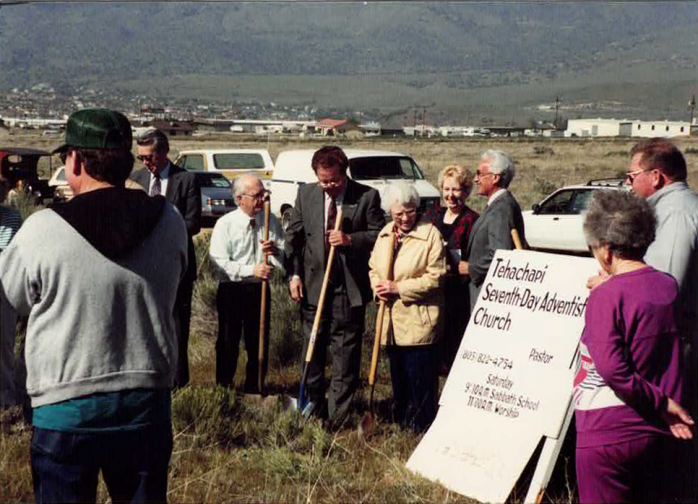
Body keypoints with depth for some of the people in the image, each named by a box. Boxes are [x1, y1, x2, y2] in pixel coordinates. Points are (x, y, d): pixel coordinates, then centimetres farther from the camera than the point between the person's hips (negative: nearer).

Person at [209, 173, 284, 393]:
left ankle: (254, 390, 21)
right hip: (231, 290, -3)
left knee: (259, 342, 8)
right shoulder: (225, 224, -9)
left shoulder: (271, 221, 2)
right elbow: (219, 262, -17)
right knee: (228, 343, 7)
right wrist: (252, 270, -27)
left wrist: (276, 250, -19)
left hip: (259, 289, 3)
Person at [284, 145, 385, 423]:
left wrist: (350, 239, -18)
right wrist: (294, 274, -1)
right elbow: (293, 236, 7)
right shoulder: (306, 193, 5)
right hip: (313, 284, 3)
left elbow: (379, 235, -2)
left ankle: (338, 415, 9)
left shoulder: (367, 196, -4)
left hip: (350, 287, -3)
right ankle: (314, 401, 27)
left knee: (346, 349, 2)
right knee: (313, 346, 12)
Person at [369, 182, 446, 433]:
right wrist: (378, 286, -4)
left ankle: (422, 429, 7)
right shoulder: (385, 234, 10)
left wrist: (398, 288, -16)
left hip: (419, 321, -6)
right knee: (398, 377, 15)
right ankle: (401, 424, 27)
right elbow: (373, 268, 19)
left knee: (420, 378, -4)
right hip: (392, 320, 6)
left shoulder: (430, 234, -9)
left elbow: (435, 277, -14)